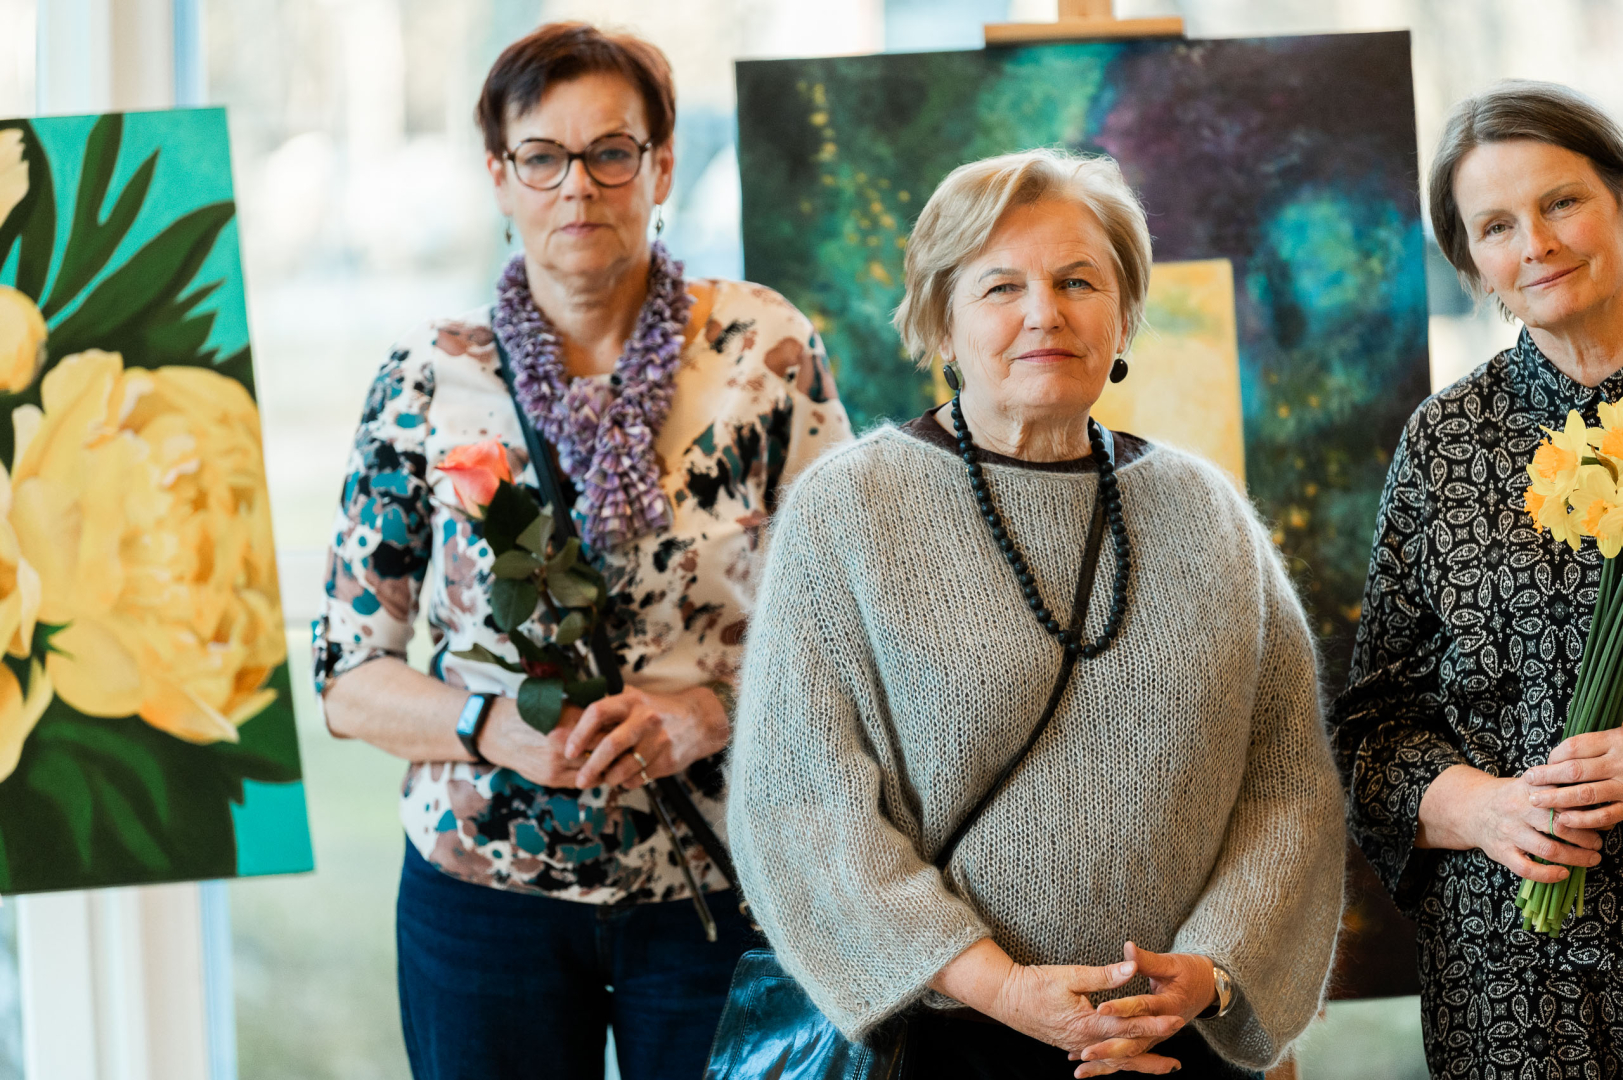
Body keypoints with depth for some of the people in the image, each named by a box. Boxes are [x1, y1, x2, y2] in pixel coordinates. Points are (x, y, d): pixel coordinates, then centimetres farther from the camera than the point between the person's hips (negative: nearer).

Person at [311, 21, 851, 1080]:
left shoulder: (766, 349, -3)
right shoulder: (430, 384, -1)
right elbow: (350, 674, 1)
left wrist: (717, 709, -18)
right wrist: (500, 730, -17)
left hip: (721, 884, 0)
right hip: (485, 884, 1)